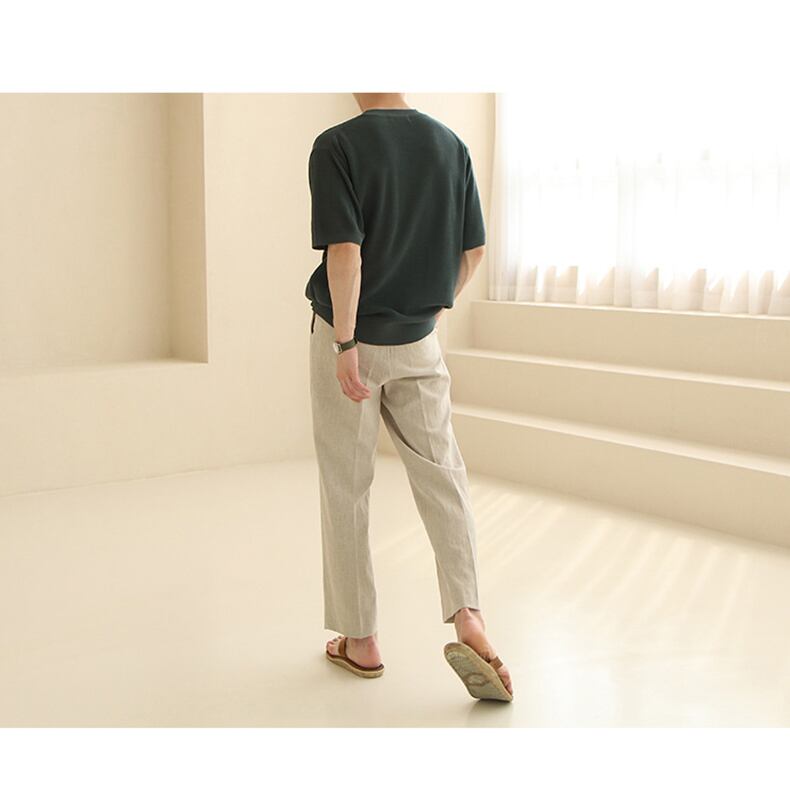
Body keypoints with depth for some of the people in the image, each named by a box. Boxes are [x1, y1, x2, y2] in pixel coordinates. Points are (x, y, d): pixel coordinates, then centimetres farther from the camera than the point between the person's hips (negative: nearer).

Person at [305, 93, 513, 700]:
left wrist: (345, 344, -18)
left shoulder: (336, 146, -12)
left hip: (351, 338, -3)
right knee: (440, 473, 10)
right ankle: (467, 614, -8)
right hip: (418, 341, 4)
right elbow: (474, 250, 6)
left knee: (346, 488, 8)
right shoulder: (451, 145, 2)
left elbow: (346, 251, -21)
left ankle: (361, 639, 17)